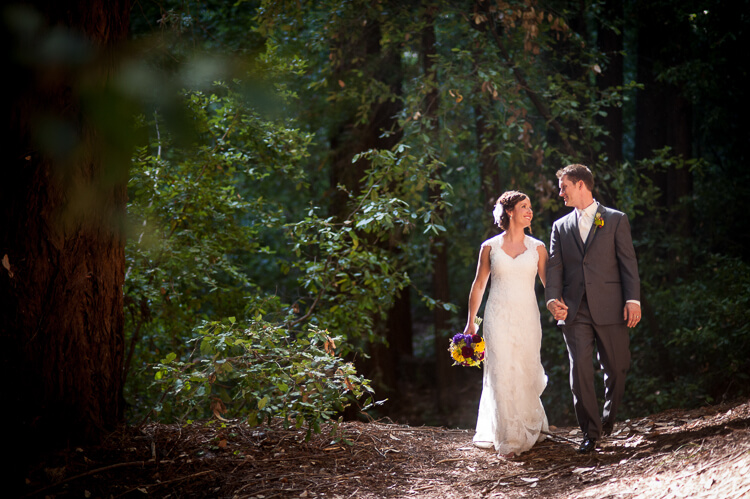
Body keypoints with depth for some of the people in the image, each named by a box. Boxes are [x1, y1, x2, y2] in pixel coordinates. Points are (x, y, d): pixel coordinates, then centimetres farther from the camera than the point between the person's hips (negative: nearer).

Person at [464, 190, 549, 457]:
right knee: (501, 375, -6)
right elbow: (479, 285, 9)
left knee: (526, 374, 7)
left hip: (527, 318, 1)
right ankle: (507, 438, -1)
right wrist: (470, 322, 8)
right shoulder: (490, 247, 3)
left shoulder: (537, 248, 5)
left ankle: (530, 428, 31)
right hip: (498, 317, -1)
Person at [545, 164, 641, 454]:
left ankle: (608, 417, 30)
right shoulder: (561, 227, 15)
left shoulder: (616, 220, 6)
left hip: (610, 309, -2)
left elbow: (628, 263, 1)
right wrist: (553, 298, -11)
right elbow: (554, 267, 7)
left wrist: (633, 300, -9)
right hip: (575, 310, 2)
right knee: (580, 370, -7)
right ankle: (591, 433, -1)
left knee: (616, 368, 5)